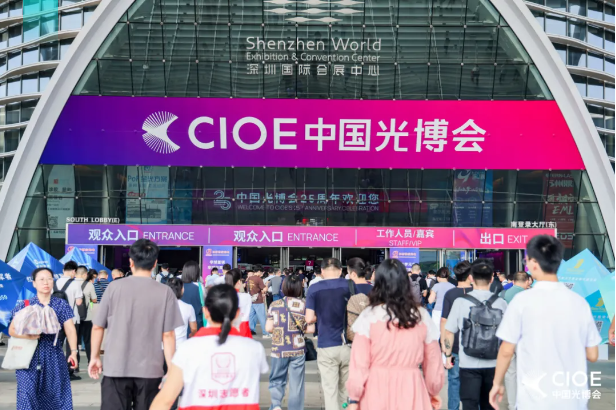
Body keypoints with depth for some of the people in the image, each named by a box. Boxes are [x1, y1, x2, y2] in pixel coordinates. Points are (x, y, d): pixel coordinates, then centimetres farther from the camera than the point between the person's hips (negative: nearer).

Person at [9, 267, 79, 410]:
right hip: (30, 356, -1)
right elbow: (12, 330, 1)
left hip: (54, 356, 1)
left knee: (56, 395, 3)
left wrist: (73, 351, -13)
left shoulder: (61, 305, 5)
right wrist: (27, 336, -19)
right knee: (28, 394, -6)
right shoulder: (25, 305, 3)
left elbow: (70, 329, 0)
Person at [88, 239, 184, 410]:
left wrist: (95, 357, 16)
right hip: (149, 369, 0)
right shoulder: (165, 292, -4)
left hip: (116, 367, 0)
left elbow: (98, 327, 2)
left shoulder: (114, 287, -2)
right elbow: (168, 335, -6)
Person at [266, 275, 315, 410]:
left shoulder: (274, 305, -2)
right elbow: (311, 329, -1)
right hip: (298, 350, 0)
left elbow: (269, 328, -1)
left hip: (279, 350, 1)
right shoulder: (305, 306, -4)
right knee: (296, 384, 9)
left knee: (277, 380, 14)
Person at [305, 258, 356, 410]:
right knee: (347, 388, 17)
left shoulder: (314, 289, -4)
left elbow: (309, 319, -6)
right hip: (349, 344, 3)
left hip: (327, 346, -2)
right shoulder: (350, 286, 0)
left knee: (330, 390, 3)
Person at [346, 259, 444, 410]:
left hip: (377, 390, -1)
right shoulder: (422, 316, 0)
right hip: (411, 391, 2)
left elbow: (359, 362, -7)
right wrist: (433, 391, 22)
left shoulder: (369, 316, -6)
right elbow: (433, 362, 7)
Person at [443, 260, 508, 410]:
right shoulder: (501, 303, -3)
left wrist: (448, 356, 12)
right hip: (493, 363, 3)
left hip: (469, 364, -2)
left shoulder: (461, 302, -7)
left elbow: (449, 332, -1)